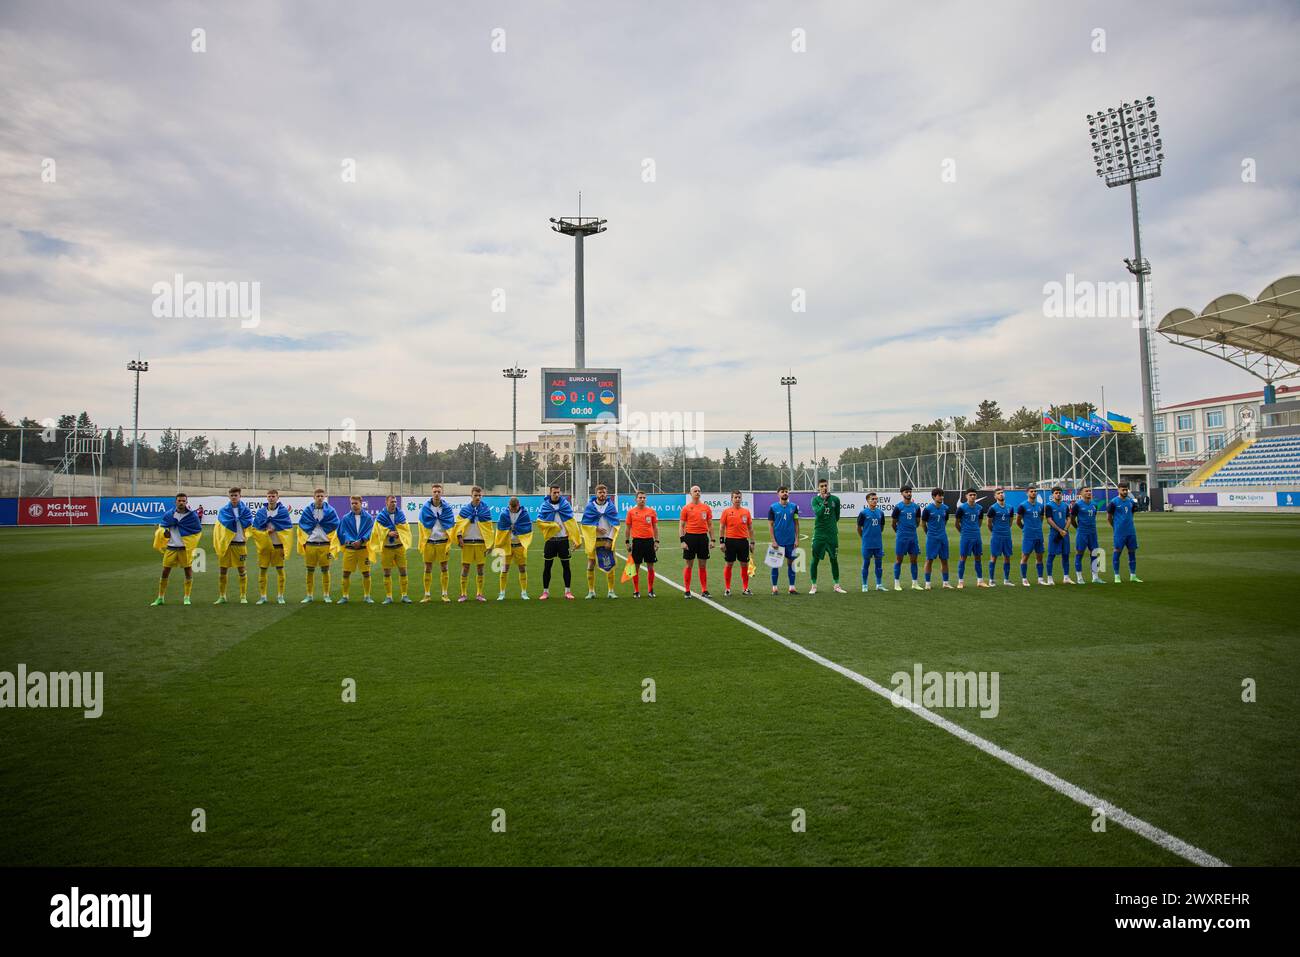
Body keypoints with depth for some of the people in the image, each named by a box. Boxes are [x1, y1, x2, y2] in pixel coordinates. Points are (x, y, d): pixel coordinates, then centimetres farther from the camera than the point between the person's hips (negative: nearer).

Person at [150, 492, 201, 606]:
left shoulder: (192, 515, -6)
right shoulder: (169, 515, 2)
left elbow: (198, 530, 1)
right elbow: (162, 526, 15)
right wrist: (164, 532, -3)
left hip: (185, 548, -2)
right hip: (171, 547, 2)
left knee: (188, 571, 1)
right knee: (165, 572, 4)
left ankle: (187, 597, 13)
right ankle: (160, 598, 15)